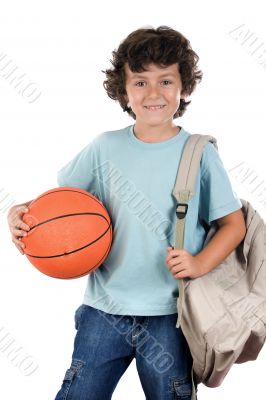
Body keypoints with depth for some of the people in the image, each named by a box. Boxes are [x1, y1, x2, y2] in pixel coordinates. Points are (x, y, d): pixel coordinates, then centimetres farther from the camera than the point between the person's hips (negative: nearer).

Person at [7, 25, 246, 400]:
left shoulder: (199, 153, -6)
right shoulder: (106, 147, -1)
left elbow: (234, 223, 0)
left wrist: (201, 263, -16)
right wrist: (25, 211, -10)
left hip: (168, 315, -1)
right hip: (104, 308, 2)